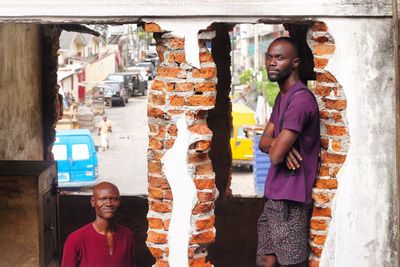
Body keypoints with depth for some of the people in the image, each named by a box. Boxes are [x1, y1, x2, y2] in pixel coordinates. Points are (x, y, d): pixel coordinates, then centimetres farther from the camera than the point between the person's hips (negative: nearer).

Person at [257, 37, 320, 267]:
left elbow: (275, 156, -22)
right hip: (274, 195, 10)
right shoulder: (282, 97, 15)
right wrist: (278, 144, -13)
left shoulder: (300, 99, -19)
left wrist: (276, 145, 2)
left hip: (290, 198, -10)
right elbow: (263, 142, 10)